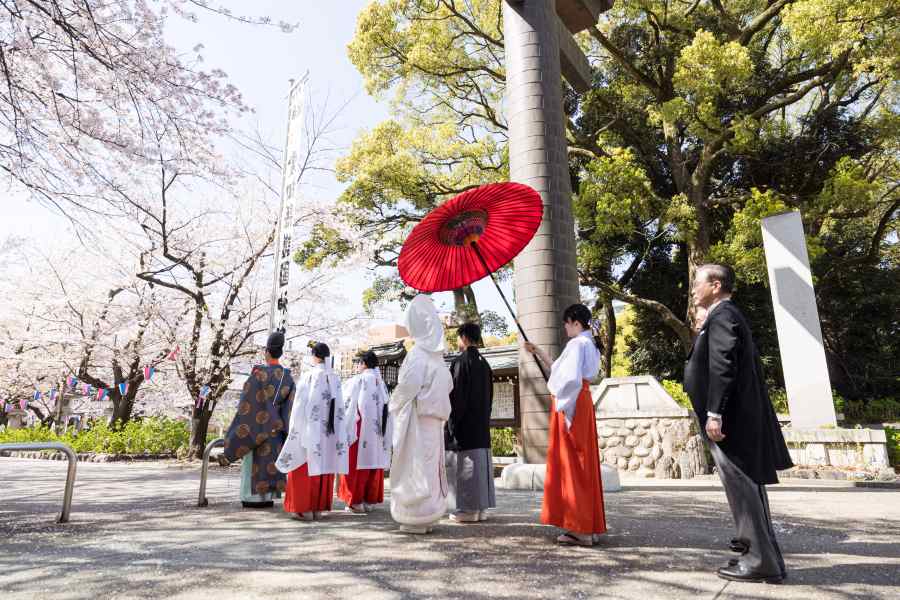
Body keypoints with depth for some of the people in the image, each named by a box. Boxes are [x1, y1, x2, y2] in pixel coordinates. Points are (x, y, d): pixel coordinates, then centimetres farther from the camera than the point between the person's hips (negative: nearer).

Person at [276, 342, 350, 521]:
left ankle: (305, 508, 7)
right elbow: (339, 407, 1)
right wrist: (336, 430, 7)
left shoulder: (308, 376, -11)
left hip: (310, 429, -4)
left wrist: (294, 430, -1)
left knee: (304, 469, 6)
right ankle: (319, 508, 15)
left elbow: (300, 406, -9)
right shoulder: (335, 378, 1)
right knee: (324, 468, 10)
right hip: (329, 432, 4)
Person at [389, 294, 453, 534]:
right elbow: (448, 385, 16)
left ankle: (416, 518, 4)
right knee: (431, 464, 13)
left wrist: (394, 404, -5)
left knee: (417, 464, -1)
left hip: (417, 415, -8)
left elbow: (409, 384, -20)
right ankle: (429, 516, 22)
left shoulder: (418, 352, -14)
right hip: (434, 416, 8)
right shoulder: (437, 354, 9)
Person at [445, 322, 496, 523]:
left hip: (464, 424, -8)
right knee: (481, 462, 9)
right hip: (482, 423, 8)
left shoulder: (460, 361, -11)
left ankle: (469, 509, 0)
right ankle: (482, 508, 14)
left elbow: (456, 395, -15)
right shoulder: (484, 364, 12)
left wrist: (451, 423, -11)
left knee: (465, 465, -3)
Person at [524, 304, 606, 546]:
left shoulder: (577, 344, -13)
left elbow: (571, 379, -23)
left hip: (570, 406, -10)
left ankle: (580, 529, -1)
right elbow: (561, 370, 23)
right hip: (582, 404, 10)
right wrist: (540, 353, 24)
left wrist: (560, 401, -11)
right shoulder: (590, 344, 17)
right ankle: (589, 526, 19)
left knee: (571, 465, -5)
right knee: (583, 464, 12)